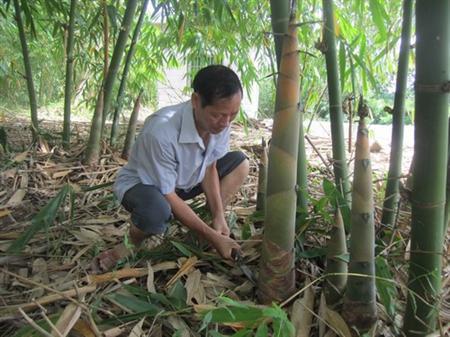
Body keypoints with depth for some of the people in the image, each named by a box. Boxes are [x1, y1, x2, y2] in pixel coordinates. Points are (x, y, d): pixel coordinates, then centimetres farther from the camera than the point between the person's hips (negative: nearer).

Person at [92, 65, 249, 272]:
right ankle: (132, 244, -4)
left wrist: (218, 216, -17)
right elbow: (168, 196, -30)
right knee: (157, 211, -41)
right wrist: (212, 237, -27)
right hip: (142, 184, -7)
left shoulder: (219, 121, -19)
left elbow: (210, 167, -5)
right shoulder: (162, 130, -38)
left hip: (184, 181, 7)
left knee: (240, 163, -4)